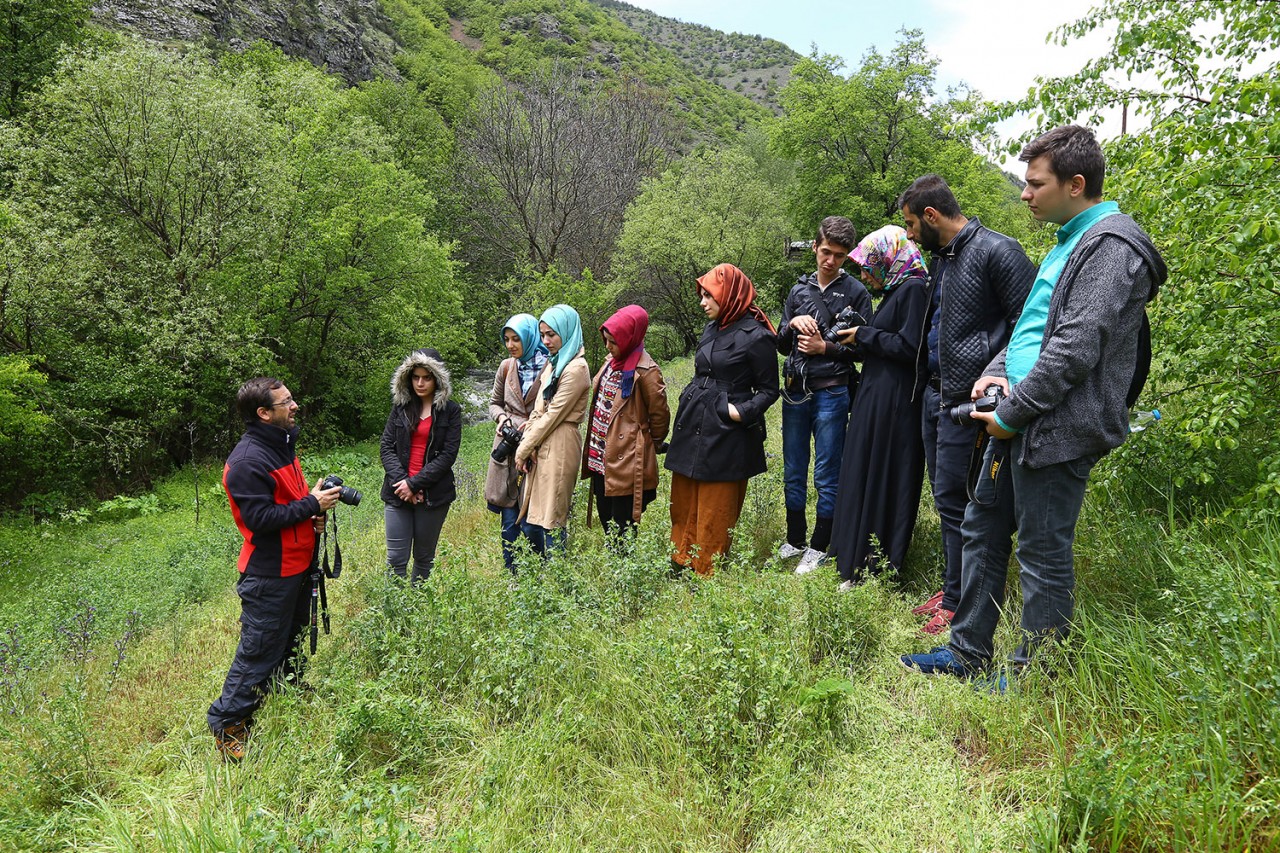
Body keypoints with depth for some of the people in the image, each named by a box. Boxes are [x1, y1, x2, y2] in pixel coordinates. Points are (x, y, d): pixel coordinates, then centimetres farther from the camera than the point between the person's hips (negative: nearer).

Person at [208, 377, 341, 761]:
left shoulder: (283, 445, 10)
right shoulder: (247, 461, -22)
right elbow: (261, 518, -26)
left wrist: (315, 507, 1)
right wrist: (311, 505, -21)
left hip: (298, 566, 10)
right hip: (269, 575, -10)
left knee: (293, 643, 23)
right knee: (259, 651, -1)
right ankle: (227, 725, 14)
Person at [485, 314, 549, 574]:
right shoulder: (506, 367, 8)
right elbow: (494, 403, 20)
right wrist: (502, 417, -2)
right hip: (508, 452, 4)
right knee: (510, 519, 5)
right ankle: (511, 575, 19)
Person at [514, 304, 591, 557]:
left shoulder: (576, 368, -12)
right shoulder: (552, 363, 16)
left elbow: (553, 415, -13)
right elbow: (538, 409, 12)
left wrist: (523, 450, -7)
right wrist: (528, 445, -3)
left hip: (559, 448, -9)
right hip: (541, 447, 9)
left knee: (550, 523, -4)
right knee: (529, 524, 10)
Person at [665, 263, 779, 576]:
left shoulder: (756, 336, -12)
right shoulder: (712, 328, 11)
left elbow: (769, 390, -7)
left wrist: (744, 412, -20)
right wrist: (688, 401, 13)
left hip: (725, 434, -8)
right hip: (693, 427, 8)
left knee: (713, 514, 3)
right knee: (684, 504, 16)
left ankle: (706, 576, 16)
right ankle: (681, 564, 30)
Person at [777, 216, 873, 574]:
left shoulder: (856, 292, 0)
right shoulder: (799, 291, 13)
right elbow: (782, 346, 14)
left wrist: (825, 347, -12)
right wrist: (792, 324, -6)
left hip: (832, 393, -4)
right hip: (795, 392, 4)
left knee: (826, 476, 2)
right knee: (793, 473, 11)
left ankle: (819, 548, 14)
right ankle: (794, 540, 25)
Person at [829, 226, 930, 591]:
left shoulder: (913, 289, -13)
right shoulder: (894, 291, 17)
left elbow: (909, 346, -21)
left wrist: (864, 335, -11)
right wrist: (857, 340, 8)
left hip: (893, 404, -10)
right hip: (875, 397, 10)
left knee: (881, 482, -3)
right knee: (864, 476, 13)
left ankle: (879, 569, 7)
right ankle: (858, 564, 22)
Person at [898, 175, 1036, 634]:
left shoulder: (997, 251, -12)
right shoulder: (942, 257, 15)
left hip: (965, 400, -9)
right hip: (935, 392, 9)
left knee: (953, 499, -4)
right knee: (945, 496, 14)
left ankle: (958, 602, 9)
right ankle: (950, 587, 26)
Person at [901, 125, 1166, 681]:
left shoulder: (1111, 247, -14)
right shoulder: (1068, 242, 18)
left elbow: (1075, 350, -21)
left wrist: (1011, 414, -15)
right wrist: (996, 371, 4)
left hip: (1056, 429, -10)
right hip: (1017, 421, 10)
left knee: (1044, 555, 2)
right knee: (981, 529, 16)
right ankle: (968, 653, 29)